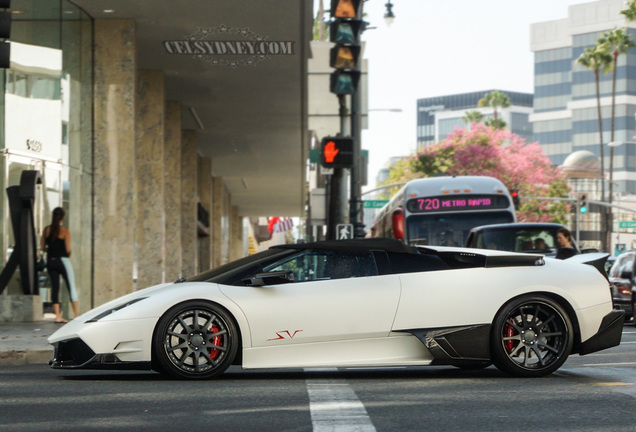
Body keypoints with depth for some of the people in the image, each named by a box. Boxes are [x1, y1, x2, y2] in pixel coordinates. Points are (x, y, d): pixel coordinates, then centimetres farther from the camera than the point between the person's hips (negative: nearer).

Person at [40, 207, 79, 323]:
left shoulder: (46, 230, 3)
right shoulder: (64, 231, -10)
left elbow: (42, 247, 3)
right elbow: (68, 249, -14)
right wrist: (68, 254, 7)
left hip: (50, 261, 4)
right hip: (62, 260, -4)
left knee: (54, 287, 7)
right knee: (71, 287, 5)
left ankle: (58, 315, 2)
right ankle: (76, 314, 4)